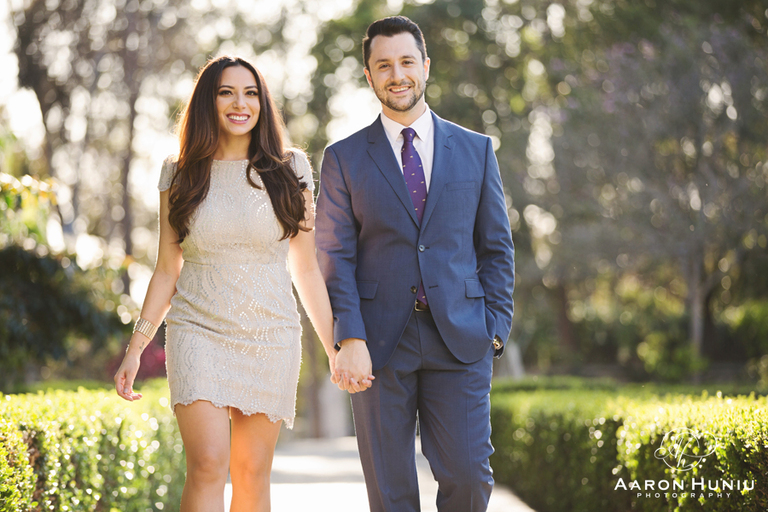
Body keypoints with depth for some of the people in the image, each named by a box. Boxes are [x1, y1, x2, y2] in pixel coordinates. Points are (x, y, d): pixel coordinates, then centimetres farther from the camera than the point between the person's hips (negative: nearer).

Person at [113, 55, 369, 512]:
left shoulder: (288, 172, 4)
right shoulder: (181, 176, 5)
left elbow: (306, 270, 7)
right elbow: (167, 270, 10)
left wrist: (336, 348, 4)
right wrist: (136, 349, 5)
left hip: (270, 337, 1)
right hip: (199, 332, -1)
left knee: (253, 473, 3)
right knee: (208, 466, -15)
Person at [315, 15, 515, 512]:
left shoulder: (476, 150, 9)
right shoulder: (344, 158, 6)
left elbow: (497, 247, 11)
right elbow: (336, 258, 1)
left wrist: (496, 328, 1)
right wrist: (349, 339, -10)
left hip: (460, 341, 1)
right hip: (380, 341, 0)